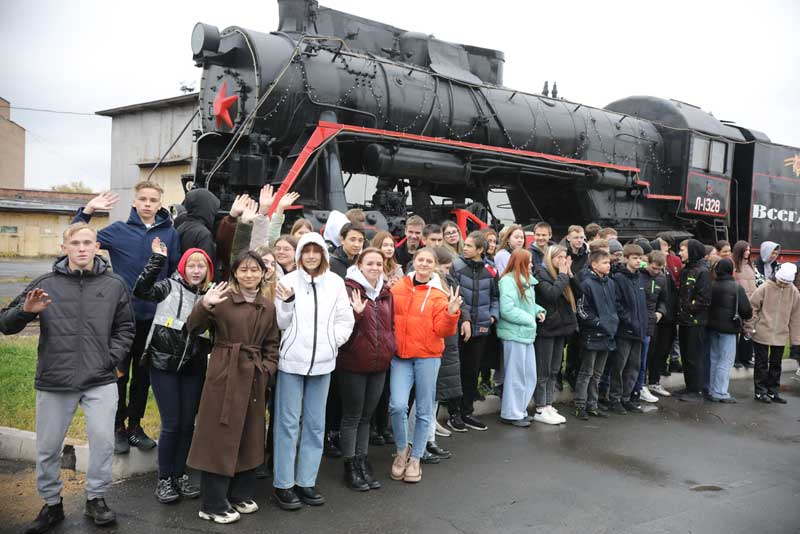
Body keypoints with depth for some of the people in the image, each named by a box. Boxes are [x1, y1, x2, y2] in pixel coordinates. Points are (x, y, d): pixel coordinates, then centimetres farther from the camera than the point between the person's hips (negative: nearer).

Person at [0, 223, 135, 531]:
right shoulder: (46, 284, 0)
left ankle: (96, 498, 23)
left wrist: (113, 358, 0)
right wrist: (25, 311, -17)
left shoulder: (115, 285, 3)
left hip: (100, 381, 0)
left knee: (103, 441, 0)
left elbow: (125, 328, 13)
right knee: (47, 448, 10)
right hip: (53, 381, 0)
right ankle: (52, 504, 30)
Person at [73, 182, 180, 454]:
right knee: (119, 373, 9)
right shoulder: (118, 230, -2)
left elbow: (178, 273, 1)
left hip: (154, 317, 1)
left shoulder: (170, 234, 0)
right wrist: (87, 210, -11)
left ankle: (135, 426, 28)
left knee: (143, 375, 13)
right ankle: (118, 427, 23)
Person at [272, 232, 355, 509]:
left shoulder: (335, 282, 1)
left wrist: (333, 342, -5)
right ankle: (283, 483, 12)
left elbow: (345, 320, 6)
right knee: (288, 422, 2)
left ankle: (305, 481, 22)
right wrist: (286, 303, -20)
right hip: (292, 359, -3)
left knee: (315, 423, 10)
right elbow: (281, 323, -3)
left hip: (322, 361, 3)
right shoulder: (289, 281, -4)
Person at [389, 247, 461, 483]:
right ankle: (402, 450, 15)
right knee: (398, 405, -11)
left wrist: (451, 313, -22)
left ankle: (415, 458, 23)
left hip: (428, 356, 0)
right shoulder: (398, 288, 4)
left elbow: (442, 330, -7)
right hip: (400, 355, 1)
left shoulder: (439, 294, 0)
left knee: (424, 410, 7)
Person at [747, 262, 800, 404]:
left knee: (776, 364, 13)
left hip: (781, 335, 3)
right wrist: (751, 328, -7)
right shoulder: (765, 288, -10)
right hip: (762, 333, -3)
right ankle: (760, 392, 14)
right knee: (762, 364, 5)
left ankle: (773, 392, 24)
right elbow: (752, 308, -5)